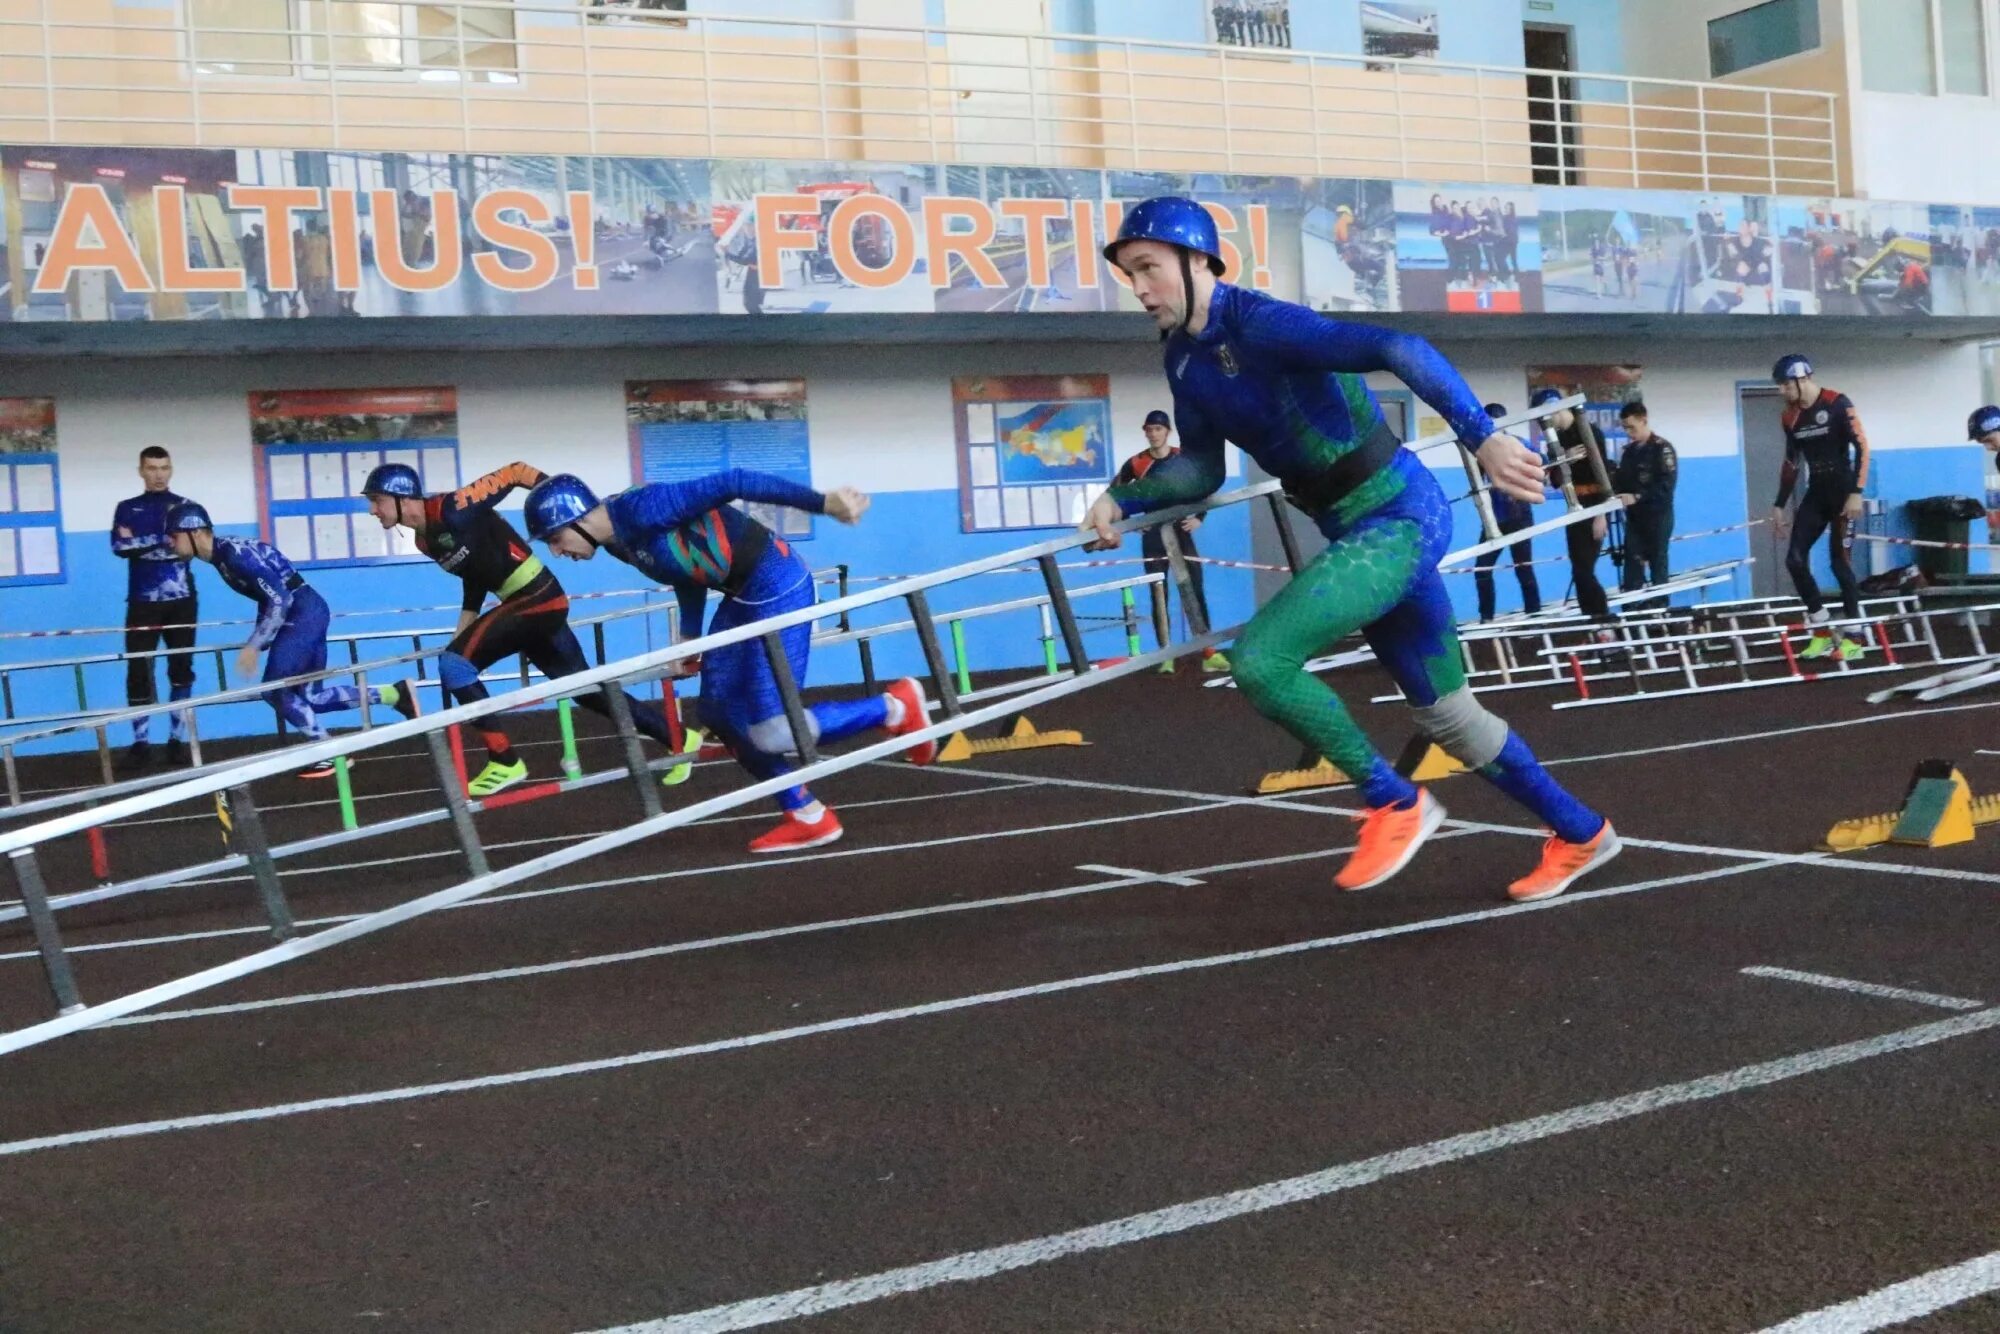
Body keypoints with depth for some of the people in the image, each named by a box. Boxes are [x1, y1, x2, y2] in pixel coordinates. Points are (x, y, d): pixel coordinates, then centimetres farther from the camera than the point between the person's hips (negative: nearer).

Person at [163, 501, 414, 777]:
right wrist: (256, 644, 15)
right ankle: (396, 694, 17)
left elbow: (280, 600, -22)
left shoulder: (235, 554, -19)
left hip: (305, 612, -10)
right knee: (311, 696, 10)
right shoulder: (222, 555, 10)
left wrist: (253, 646, -19)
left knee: (276, 688, -9)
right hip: (304, 615, 10)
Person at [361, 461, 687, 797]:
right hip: (530, 604, 10)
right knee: (586, 689, 14)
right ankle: (676, 738, 25)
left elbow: (514, 473, -16)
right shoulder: (424, 540, 9)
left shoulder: (452, 510, -18)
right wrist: (460, 639, 12)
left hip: (538, 599, -10)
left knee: (453, 663, -15)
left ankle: (504, 762, -8)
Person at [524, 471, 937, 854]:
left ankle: (895, 706, 8)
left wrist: (822, 502, -24)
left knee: (773, 732, -11)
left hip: (775, 583, -10)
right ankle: (808, 818, 17)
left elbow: (729, 484, -23)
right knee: (721, 716, 7)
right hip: (741, 593, 10)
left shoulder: (641, 509, -21)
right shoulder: (617, 541, 7)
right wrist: (690, 636, 13)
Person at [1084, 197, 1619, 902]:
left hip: (1401, 520, -9)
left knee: (1259, 661, -20)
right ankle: (1580, 833, 35)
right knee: (1447, 715, 17)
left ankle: (1394, 803, -3)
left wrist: (1483, 437, -40)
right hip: (1361, 531, 9)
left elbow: (1401, 350, -30)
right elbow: (1201, 468, 17)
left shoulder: (1260, 324, -21)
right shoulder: (1184, 359, 6)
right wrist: (1123, 499, 2)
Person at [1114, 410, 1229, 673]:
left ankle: (1210, 654, 0)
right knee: (1159, 597, 0)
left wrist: (1198, 517, -2)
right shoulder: (1136, 463, -3)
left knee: (1196, 593, -2)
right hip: (1153, 536, 0)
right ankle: (1167, 657, 3)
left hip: (1181, 533, 1)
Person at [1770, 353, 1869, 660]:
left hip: (1843, 492, -6)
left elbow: (1861, 447, -15)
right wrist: (1779, 505, 15)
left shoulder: (1838, 404, -12)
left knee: (1839, 562, -7)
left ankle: (1852, 638, 2)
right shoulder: (1790, 417, 7)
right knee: (1795, 559, -2)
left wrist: (1856, 493, -22)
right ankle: (1822, 632, 8)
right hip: (1815, 494, 6)